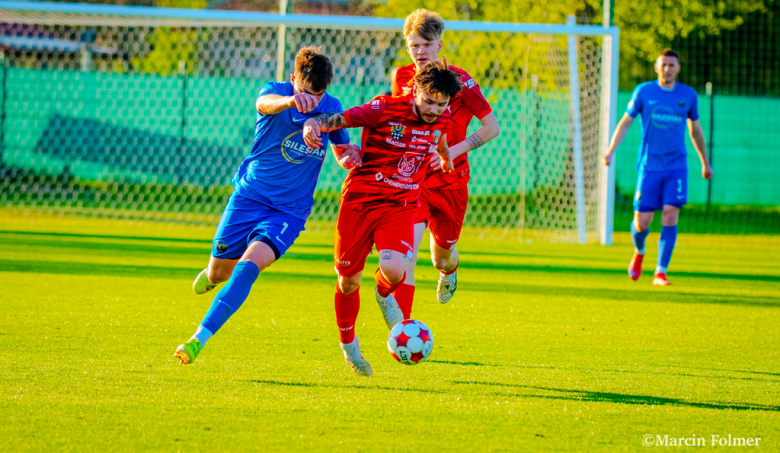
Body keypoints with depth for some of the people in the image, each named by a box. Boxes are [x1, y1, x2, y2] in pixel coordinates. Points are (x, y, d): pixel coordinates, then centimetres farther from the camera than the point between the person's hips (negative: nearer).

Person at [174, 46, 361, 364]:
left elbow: (343, 156, 13)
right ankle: (211, 275, 47)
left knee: (249, 266, -24)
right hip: (249, 195, 0)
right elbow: (266, 103, -39)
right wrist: (290, 100, -63)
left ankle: (199, 339, -26)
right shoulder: (275, 92, -12)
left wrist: (351, 156, -14)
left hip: (289, 210, 0)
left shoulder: (331, 109, -2)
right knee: (218, 274, 7)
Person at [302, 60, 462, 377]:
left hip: (400, 207, 2)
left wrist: (445, 157, 45)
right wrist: (315, 124, -44)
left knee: (394, 271, -23)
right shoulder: (386, 109, -15)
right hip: (360, 199, -2)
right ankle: (348, 344, 33)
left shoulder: (441, 120, -1)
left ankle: (384, 292, 16)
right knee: (349, 280, 7)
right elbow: (340, 119, -23)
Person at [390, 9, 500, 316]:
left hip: (450, 182, -1)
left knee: (442, 258, 15)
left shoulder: (458, 80, -10)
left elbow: (492, 127, -10)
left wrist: (453, 151, -21)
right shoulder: (402, 79, 0)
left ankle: (449, 269, 55)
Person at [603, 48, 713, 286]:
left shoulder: (688, 95, 6)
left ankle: (660, 273, -10)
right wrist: (611, 150, -7)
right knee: (642, 222, -2)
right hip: (649, 166, -1)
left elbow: (695, 130, 19)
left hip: (677, 168, 1)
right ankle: (639, 252, 32)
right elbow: (625, 122, 6)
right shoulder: (643, 92, 2)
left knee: (670, 217, -14)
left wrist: (705, 163, 25)